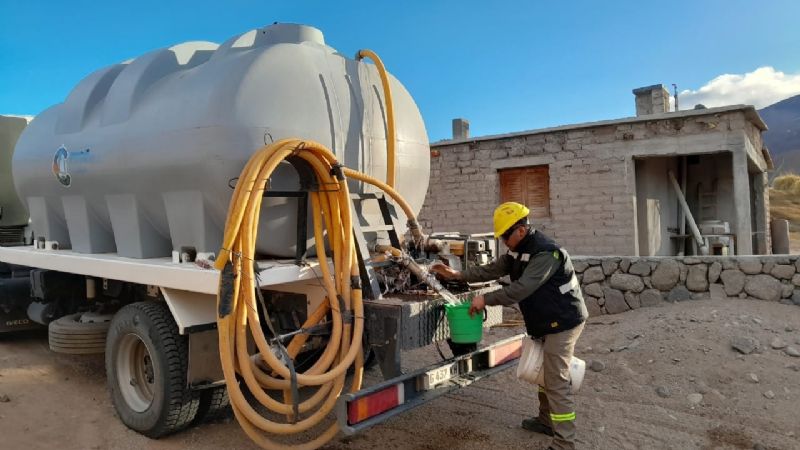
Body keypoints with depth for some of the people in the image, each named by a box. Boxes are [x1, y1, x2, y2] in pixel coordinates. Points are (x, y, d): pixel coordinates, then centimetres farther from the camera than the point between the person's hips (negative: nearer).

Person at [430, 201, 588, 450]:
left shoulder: (546, 252, -27)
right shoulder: (518, 251, 5)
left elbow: (521, 288, -33)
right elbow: (492, 269, 7)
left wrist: (486, 299, -28)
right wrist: (457, 275, 0)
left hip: (563, 321, -10)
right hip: (548, 322, 10)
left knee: (557, 381, -9)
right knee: (546, 372, 20)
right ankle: (546, 420, 36)